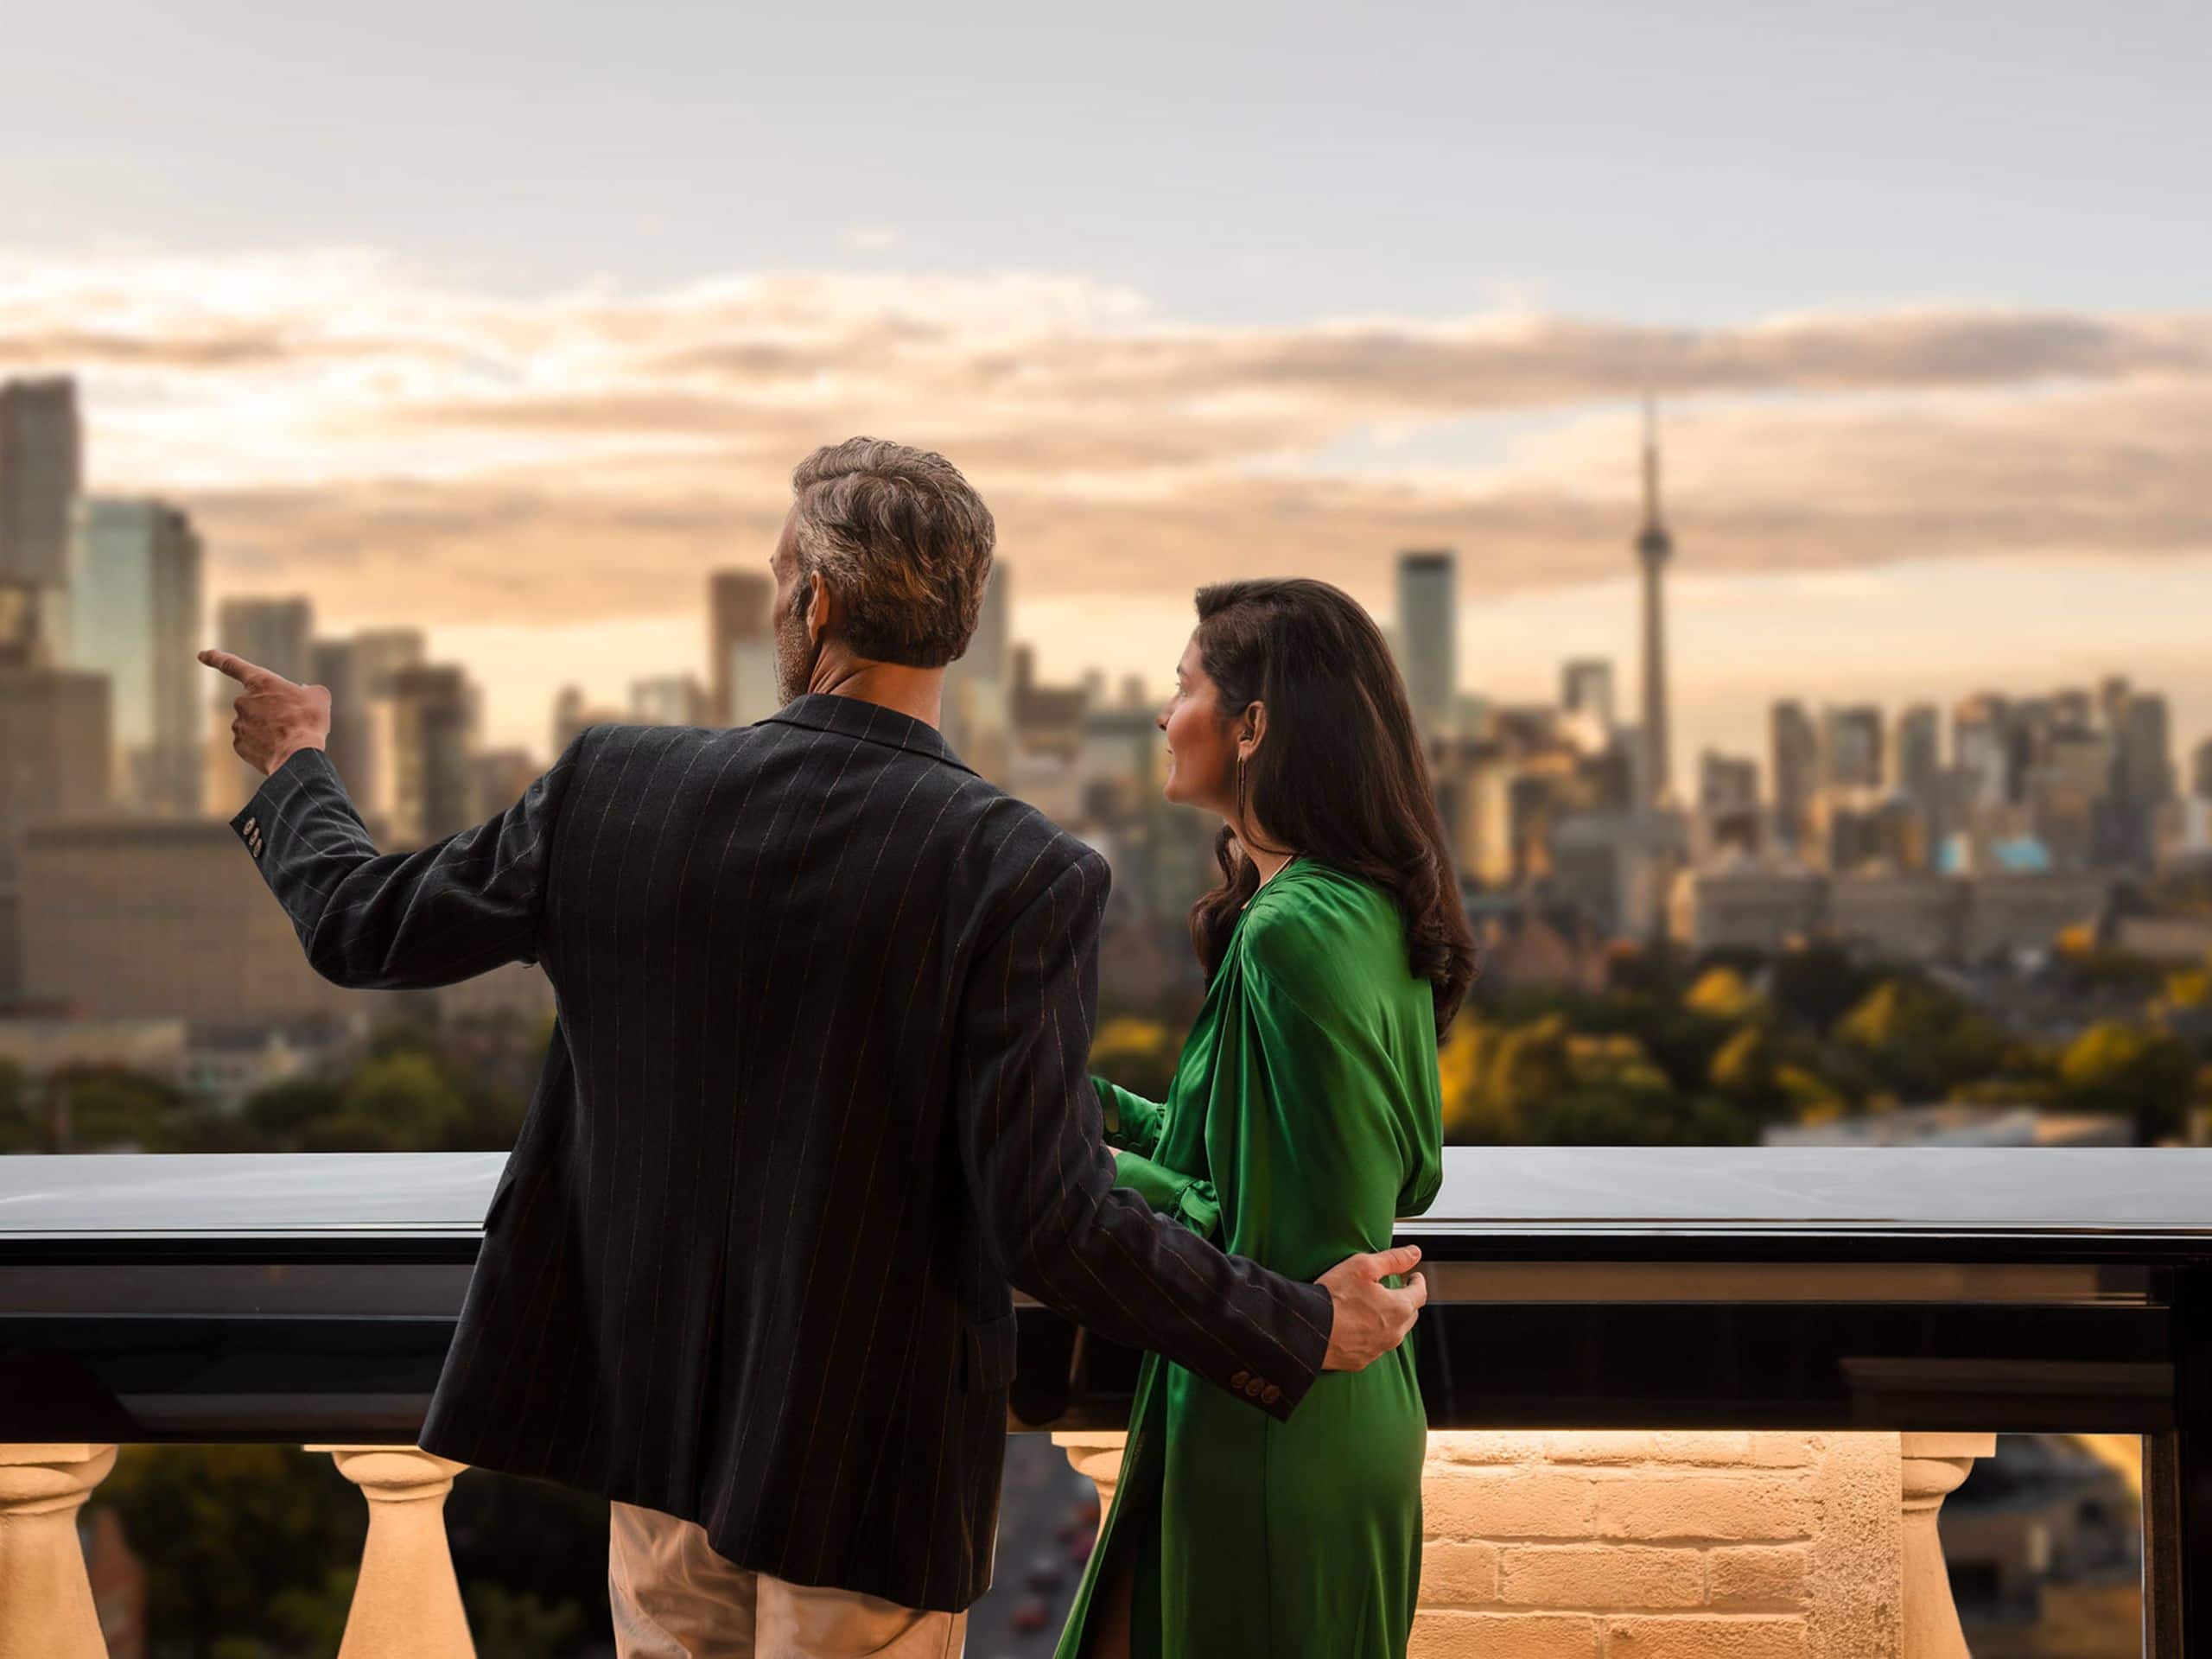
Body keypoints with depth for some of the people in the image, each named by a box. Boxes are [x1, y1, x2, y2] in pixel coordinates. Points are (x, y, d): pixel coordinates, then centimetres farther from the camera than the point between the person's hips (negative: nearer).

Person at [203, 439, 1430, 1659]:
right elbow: (1053, 1225, -22)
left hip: (659, 1410, 4)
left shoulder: (618, 789, -9)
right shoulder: (1018, 875, -20)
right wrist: (1307, 1328, -9)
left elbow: (361, 926, 4)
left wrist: (295, 766, 25)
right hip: (867, 1459, -4)